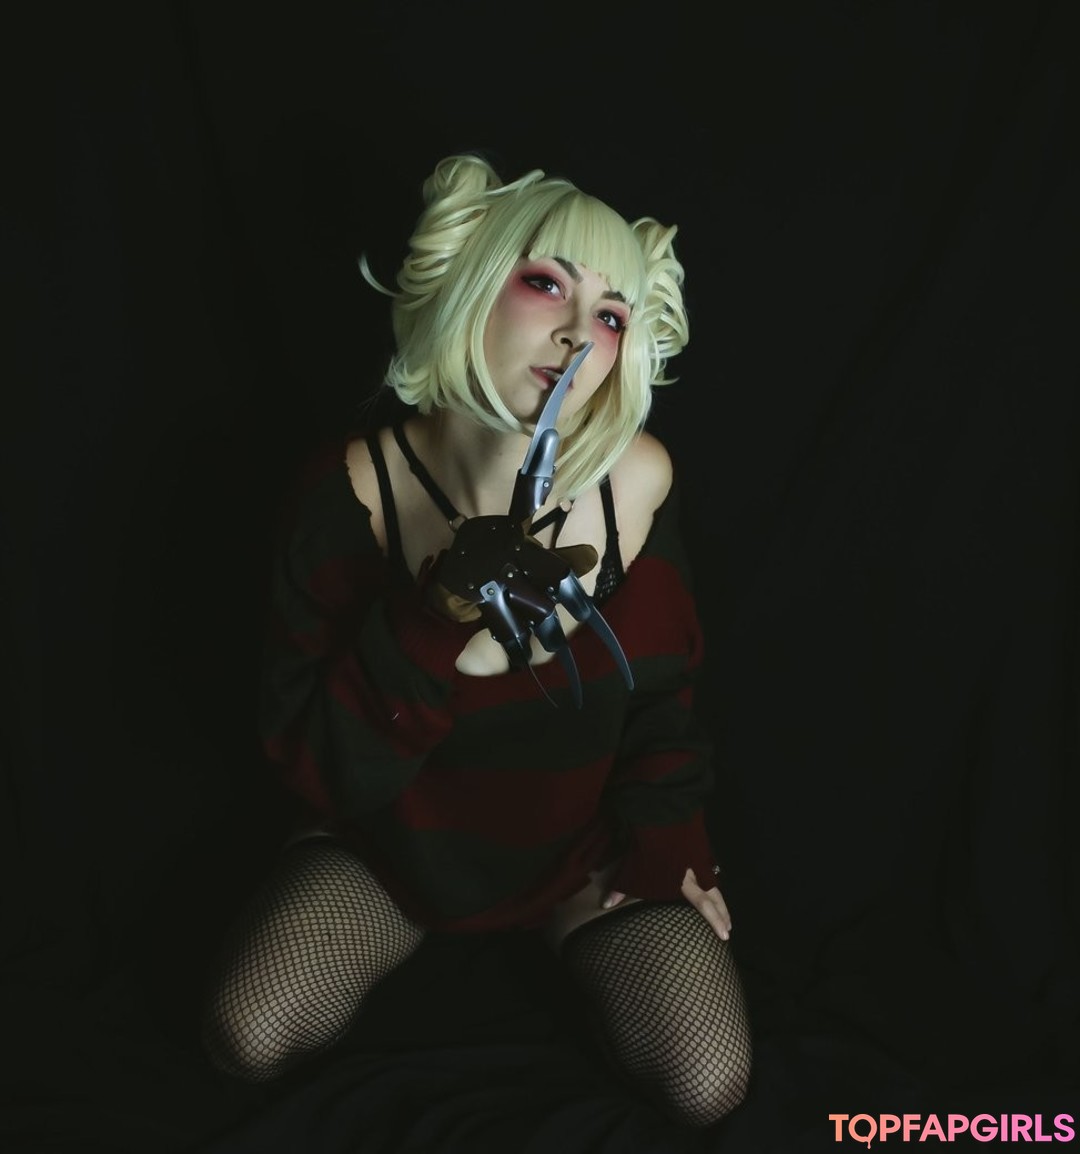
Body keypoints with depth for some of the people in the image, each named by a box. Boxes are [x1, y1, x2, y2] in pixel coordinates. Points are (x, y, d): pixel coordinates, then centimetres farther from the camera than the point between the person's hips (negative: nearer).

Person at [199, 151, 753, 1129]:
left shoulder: (637, 480, -22)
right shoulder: (360, 489, -25)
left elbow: (661, 681, -3)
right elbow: (313, 761, -22)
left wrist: (664, 838, -4)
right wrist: (441, 619, -36)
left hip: (587, 841, 1)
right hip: (398, 845, 0)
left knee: (707, 1084, -7)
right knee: (247, 1041, -6)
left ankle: (568, 932, 22)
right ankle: (429, 929, 22)